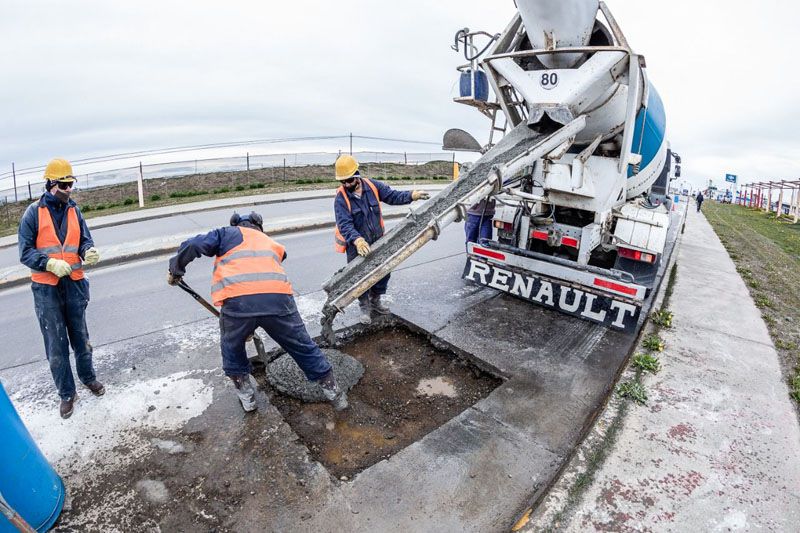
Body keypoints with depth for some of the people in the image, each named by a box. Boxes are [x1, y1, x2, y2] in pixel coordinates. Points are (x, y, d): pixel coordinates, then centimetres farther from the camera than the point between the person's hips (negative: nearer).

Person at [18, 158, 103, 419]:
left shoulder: (74, 210, 4)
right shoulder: (34, 212, -5)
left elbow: (84, 240, 5)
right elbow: (25, 252, -6)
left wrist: (89, 251, -18)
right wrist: (51, 264, -22)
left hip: (74, 283, 3)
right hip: (46, 287, -2)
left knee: (80, 336, 16)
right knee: (56, 344, 5)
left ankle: (88, 377, 35)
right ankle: (67, 393, 19)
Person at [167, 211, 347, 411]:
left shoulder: (228, 233, 25)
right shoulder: (273, 245, 34)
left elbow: (192, 246, 11)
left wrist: (175, 271, 30)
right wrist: (252, 326, 45)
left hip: (237, 301, -2)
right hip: (278, 297, 2)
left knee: (232, 348, 29)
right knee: (303, 347, 21)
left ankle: (246, 395, 39)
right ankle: (332, 391, 31)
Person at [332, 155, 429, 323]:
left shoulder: (372, 186, -8)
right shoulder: (341, 197, -18)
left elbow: (393, 196, -1)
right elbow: (344, 224, -27)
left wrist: (412, 195, -17)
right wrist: (357, 240, -43)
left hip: (377, 241, 4)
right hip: (356, 245, -4)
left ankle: (375, 301, 37)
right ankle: (365, 307, 29)